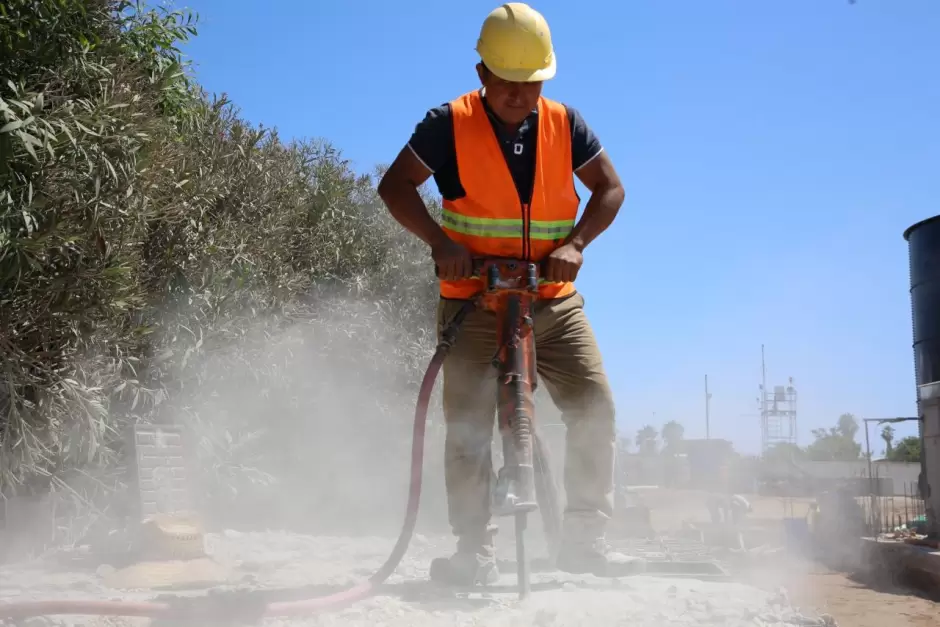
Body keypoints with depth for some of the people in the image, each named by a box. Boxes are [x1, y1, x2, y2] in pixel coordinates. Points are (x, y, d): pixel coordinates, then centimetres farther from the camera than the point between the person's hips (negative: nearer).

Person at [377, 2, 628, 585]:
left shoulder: (564, 123, 3)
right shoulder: (449, 124, -6)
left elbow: (610, 187, 5)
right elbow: (396, 185, -5)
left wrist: (576, 243, -12)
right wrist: (439, 241, -19)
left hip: (554, 301, 3)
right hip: (474, 301, -2)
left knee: (595, 408, -5)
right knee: (469, 426, -6)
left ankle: (585, 537, 7)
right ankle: (475, 550, 3)